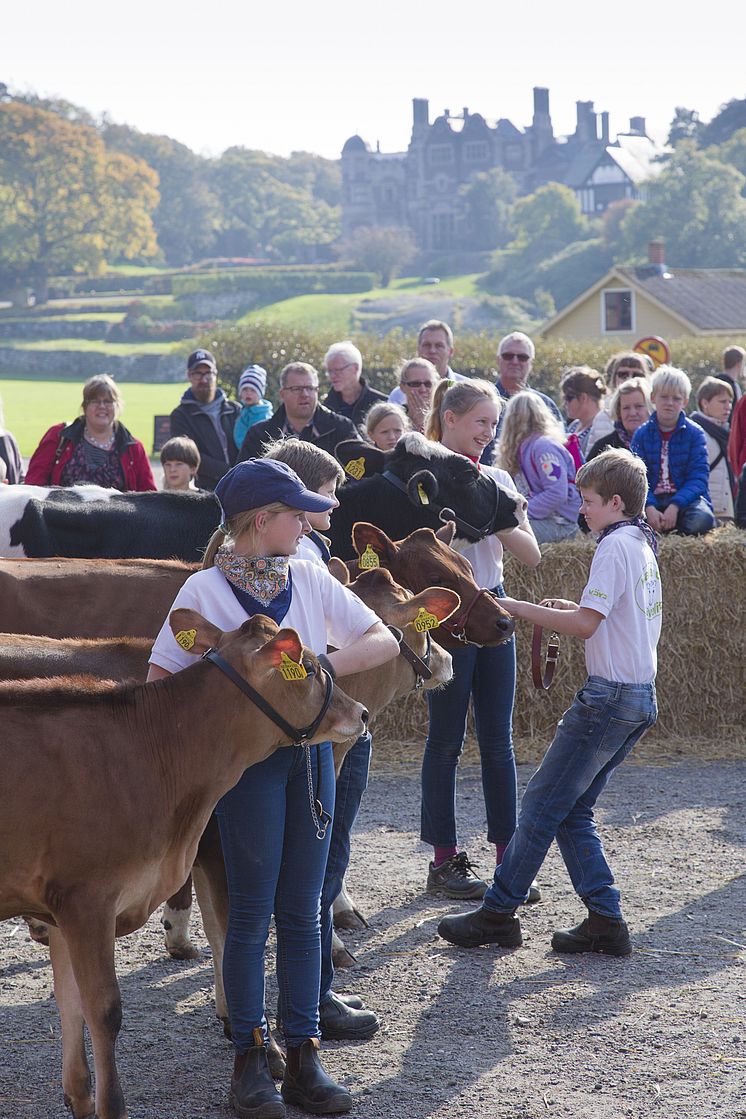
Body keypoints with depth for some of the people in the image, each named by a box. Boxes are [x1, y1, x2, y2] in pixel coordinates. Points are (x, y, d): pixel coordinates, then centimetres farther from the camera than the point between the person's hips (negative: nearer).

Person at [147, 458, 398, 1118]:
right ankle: (250, 1059, 10)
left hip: (311, 748, 5)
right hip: (247, 756, -4)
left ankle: (303, 1059, 13)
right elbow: (161, 681, -7)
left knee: (302, 910, 8)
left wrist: (324, 666, -14)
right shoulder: (206, 589, -6)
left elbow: (384, 641, 2)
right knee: (252, 909, 0)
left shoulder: (309, 580, 6)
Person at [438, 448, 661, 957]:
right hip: (641, 698, 10)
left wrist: (520, 608, -11)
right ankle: (606, 921, 8)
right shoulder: (643, 547, 16)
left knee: (542, 805, -3)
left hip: (609, 695, -9)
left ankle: (497, 914, 3)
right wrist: (571, 609, 14)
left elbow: (586, 624, -19)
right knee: (572, 810, 12)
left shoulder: (615, 547, -13)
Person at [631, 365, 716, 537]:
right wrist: (649, 508, -23)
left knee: (702, 520, -35)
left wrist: (675, 506, -23)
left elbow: (698, 477, -6)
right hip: (653, 500, 1)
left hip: (686, 497, -1)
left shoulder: (695, 433, 2)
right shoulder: (641, 434, 6)